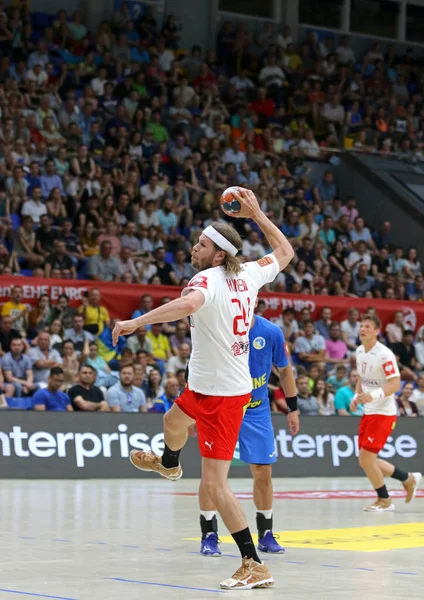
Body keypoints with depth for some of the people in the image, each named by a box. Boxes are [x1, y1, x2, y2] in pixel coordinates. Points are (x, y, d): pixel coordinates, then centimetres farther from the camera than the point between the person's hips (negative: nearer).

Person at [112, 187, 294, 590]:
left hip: (220, 394, -9)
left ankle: (254, 566, -10)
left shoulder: (208, 280, -22)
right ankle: (168, 464, 73)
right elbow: (285, 253, 18)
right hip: (206, 387, 9)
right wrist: (256, 214, 20)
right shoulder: (247, 275, 0)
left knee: (214, 484, -9)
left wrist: (134, 322, -41)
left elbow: (187, 304, -46)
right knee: (173, 421, 38)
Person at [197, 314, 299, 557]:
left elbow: (285, 370, 5)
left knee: (263, 472, 4)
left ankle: (266, 534, 18)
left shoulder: (272, 332, -10)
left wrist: (293, 409, 6)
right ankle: (209, 535, -1)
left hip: (257, 411, 2)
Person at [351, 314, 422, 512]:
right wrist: (357, 396, 5)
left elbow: (395, 384, -21)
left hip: (383, 413, -8)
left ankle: (384, 500, 8)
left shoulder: (384, 354, -18)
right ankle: (409, 479, 28)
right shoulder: (360, 351, 7)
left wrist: (374, 395, -34)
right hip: (368, 412, 8)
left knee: (366, 458, -11)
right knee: (367, 460, 9)